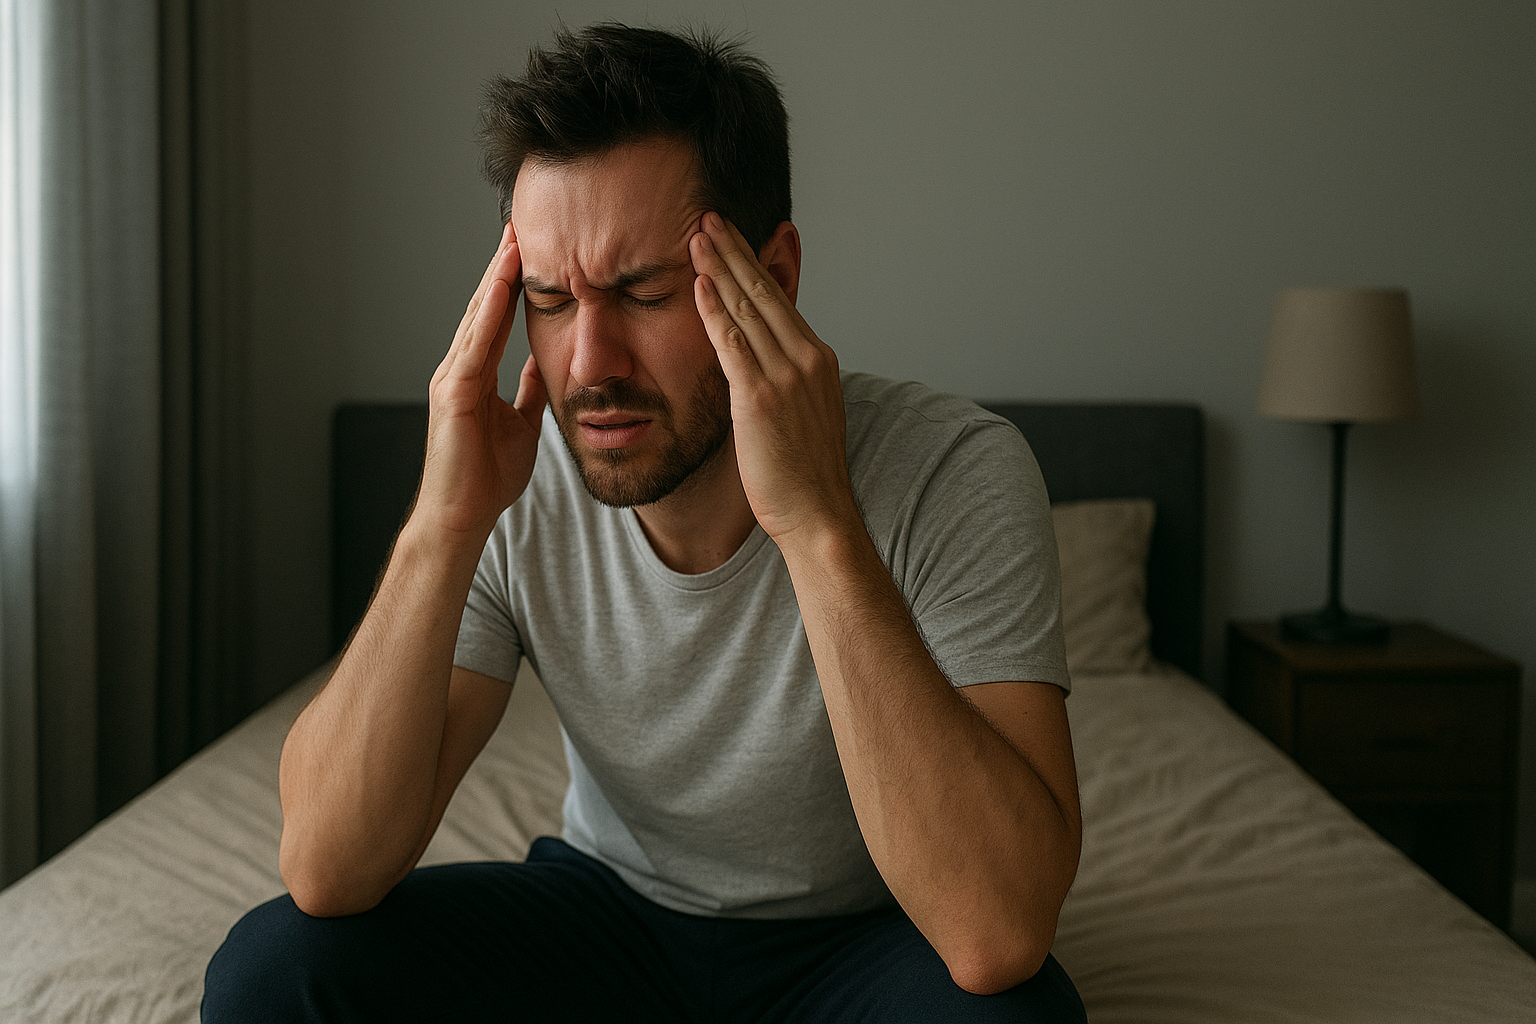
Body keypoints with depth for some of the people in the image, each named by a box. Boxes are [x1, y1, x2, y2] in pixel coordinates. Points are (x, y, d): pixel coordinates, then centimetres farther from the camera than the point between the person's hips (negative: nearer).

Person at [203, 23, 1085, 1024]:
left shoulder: (954, 474, -26)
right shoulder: (517, 487, -16)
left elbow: (1000, 939, -37)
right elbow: (329, 876, -21)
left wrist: (819, 523, -42)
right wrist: (444, 525, -32)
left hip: (860, 934, -1)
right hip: (611, 904, 1)